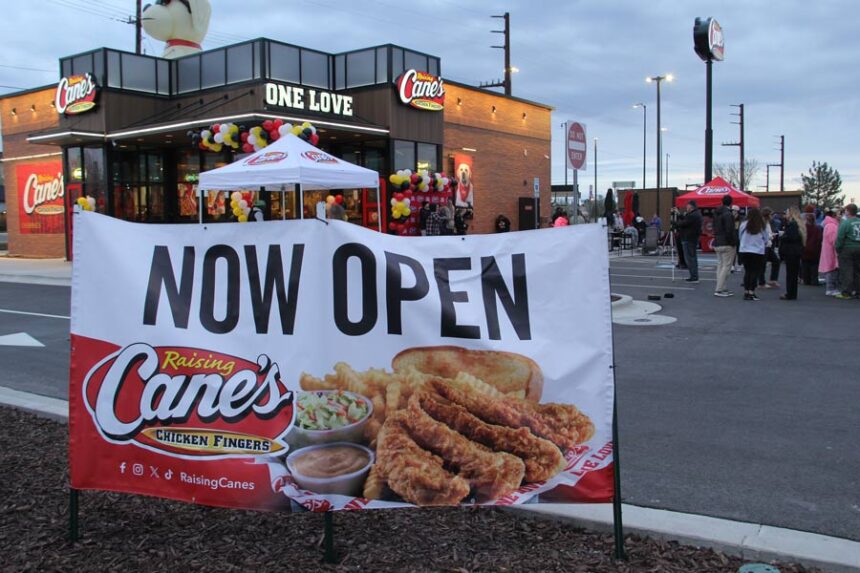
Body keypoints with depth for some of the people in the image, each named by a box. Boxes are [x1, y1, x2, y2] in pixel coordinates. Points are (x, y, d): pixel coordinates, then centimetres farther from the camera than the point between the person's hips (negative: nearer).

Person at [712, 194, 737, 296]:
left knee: (720, 266, 14)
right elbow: (729, 231, -20)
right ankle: (719, 290, -6)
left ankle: (722, 288, 18)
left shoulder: (716, 213, 11)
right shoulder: (728, 214, -16)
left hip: (717, 244, 9)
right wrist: (732, 242, -12)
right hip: (727, 244, -9)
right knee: (726, 267, -4)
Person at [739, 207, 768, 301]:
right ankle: (751, 293, -1)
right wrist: (764, 246, 25)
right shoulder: (762, 226, -7)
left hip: (745, 250, 2)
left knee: (747, 271, 11)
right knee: (755, 272, 3)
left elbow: (740, 237, 3)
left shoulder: (743, 225, -6)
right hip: (758, 251, -2)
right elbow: (765, 239, 3)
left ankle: (746, 292, 13)